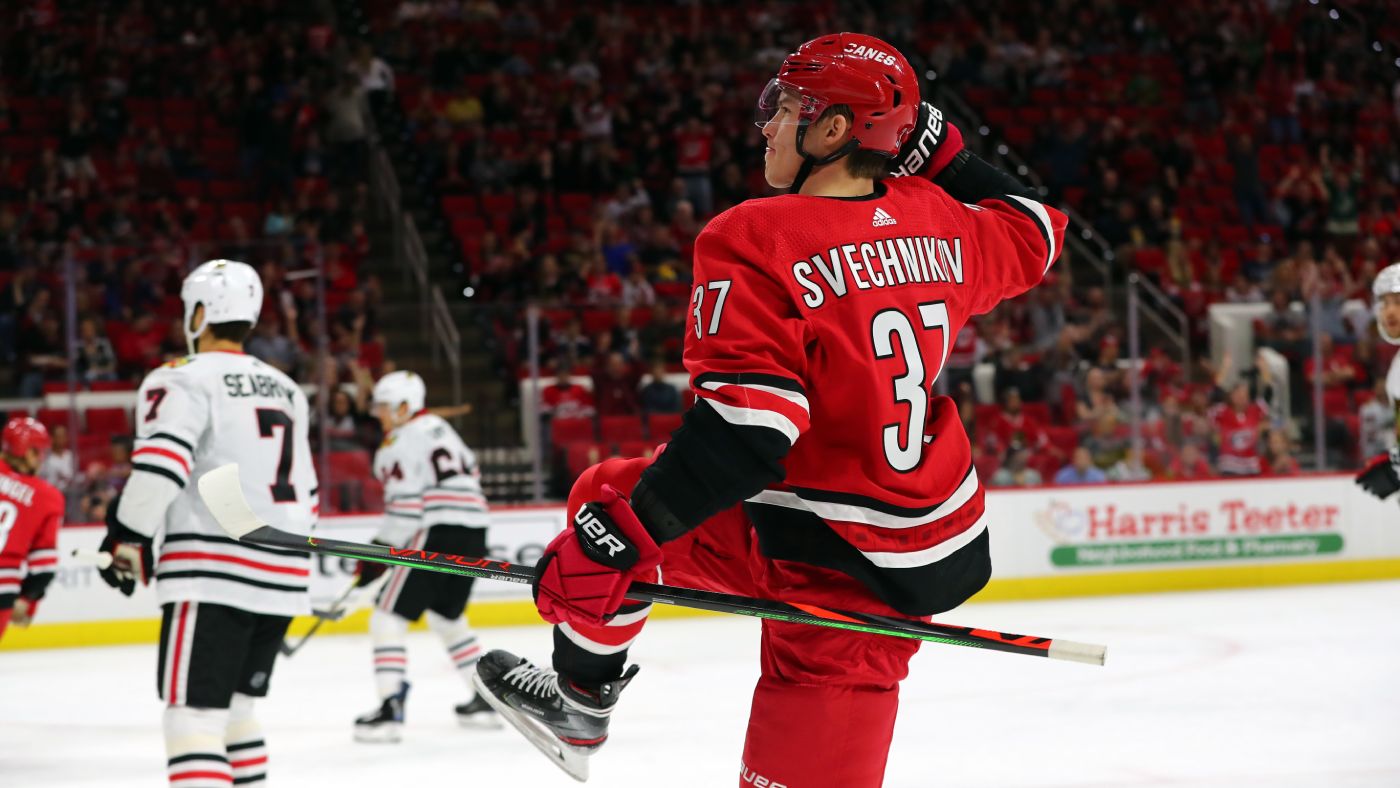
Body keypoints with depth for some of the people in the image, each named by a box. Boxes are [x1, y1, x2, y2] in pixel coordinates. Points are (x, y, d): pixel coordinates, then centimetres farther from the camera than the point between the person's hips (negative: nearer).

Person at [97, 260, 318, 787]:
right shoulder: (285, 391, 20)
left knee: (193, 716, -11)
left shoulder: (184, 380, -5)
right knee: (232, 707, 21)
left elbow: (159, 465, -19)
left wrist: (127, 540, -11)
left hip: (213, 577, -8)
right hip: (281, 579, 8)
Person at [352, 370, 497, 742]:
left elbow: (404, 505, -13)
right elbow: (471, 471, 26)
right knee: (447, 617, 26)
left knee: (388, 618, -5)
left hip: (437, 534, -9)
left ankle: (390, 709, -17)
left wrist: (378, 553, -7)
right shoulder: (439, 427, 19)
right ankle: (485, 699, 27)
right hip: (474, 531, 9)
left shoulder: (400, 442, -7)